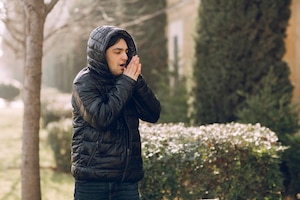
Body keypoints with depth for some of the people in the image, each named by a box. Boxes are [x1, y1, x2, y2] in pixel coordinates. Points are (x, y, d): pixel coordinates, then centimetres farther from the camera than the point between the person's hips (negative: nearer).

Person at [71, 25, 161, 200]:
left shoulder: (125, 81, 10)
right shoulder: (85, 82, -5)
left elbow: (154, 114, 3)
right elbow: (101, 118, -20)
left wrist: (137, 80, -8)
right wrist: (126, 83, -13)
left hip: (127, 178, 5)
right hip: (92, 179, -4)